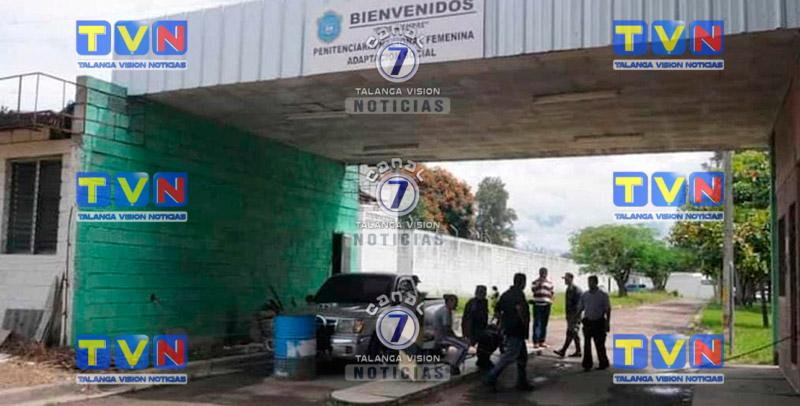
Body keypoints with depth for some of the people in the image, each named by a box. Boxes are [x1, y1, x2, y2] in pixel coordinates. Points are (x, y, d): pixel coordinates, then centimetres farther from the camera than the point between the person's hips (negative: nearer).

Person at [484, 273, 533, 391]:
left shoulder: (506, 294, 13)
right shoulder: (519, 293, -11)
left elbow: (497, 311, 15)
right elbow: (518, 307, -31)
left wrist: (504, 322, 18)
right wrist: (524, 321, -21)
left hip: (508, 328, 9)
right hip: (517, 330, -9)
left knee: (522, 356, 16)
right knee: (509, 356, -8)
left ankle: (522, 382, 21)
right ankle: (491, 378, -9)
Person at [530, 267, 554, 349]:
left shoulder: (549, 282, 12)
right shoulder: (535, 282, 2)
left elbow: (551, 293, 14)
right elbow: (533, 290, -14)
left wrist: (551, 301, 1)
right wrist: (539, 283, -18)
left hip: (546, 305, 4)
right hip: (537, 304, -4)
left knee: (544, 324, 7)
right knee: (537, 324, -5)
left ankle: (542, 341, 14)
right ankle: (535, 342, -5)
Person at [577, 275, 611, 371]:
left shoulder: (603, 295, -2)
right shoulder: (584, 295, 7)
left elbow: (608, 309, -2)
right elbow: (580, 308, 11)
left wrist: (607, 323, -8)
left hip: (599, 322, -3)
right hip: (588, 322, 3)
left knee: (599, 344, 4)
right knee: (587, 344, -3)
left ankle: (603, 363, 19)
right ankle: (587, 364, 1)